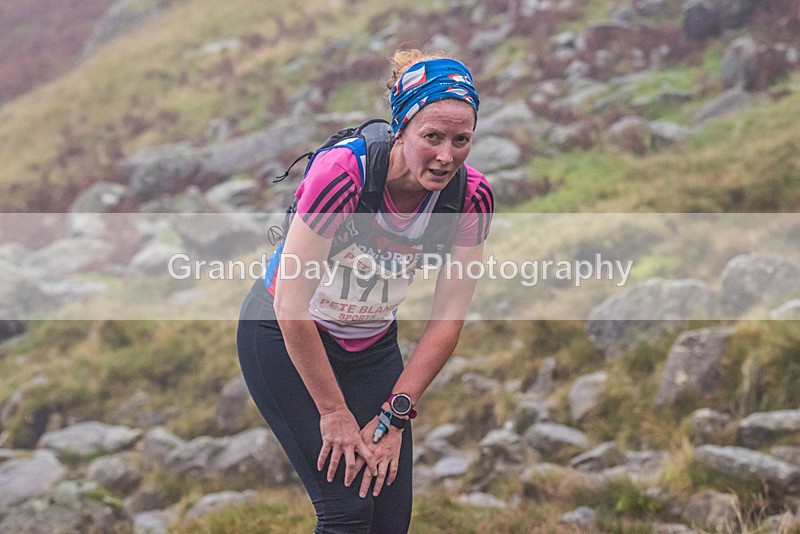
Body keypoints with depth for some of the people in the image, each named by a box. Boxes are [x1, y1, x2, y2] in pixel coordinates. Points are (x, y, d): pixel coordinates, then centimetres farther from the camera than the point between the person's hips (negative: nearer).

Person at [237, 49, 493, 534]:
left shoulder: (472, 197, -17)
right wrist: (335, 413, -19)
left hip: (373, 344, 5)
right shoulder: (341, 174, -32)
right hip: (285, 339, -5)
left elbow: (447, 320, -11)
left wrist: (393, 417, -13)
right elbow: (291, 306, -26)